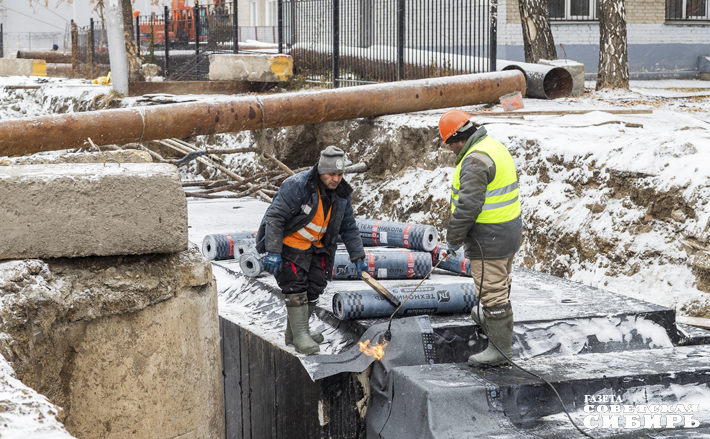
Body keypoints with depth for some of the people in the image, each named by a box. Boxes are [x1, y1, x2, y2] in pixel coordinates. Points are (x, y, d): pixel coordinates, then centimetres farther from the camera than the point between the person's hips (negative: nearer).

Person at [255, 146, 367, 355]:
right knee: (296, 289, -11)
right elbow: (275, 217, -24)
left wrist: (358, 257, 6)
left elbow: (349, 228, 9)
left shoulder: (342, 194, -2)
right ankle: (300, 336, -5)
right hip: (290, 245, -7)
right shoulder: (297, 186, -24)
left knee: (314, 288, 7)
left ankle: (293, 332, 21)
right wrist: (273, 252, -28)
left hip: (316, 247, 7)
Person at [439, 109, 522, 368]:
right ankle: (490, 320, 48)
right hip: (510, 229, 10)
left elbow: (468, 205, -26)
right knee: (500, 284, 27)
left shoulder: (476, 160, -22)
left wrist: (454, 239, -15)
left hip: (489, 238, -10)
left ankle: (500, 347, 1)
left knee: (492, 290, -4)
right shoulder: (496, 147, 11)